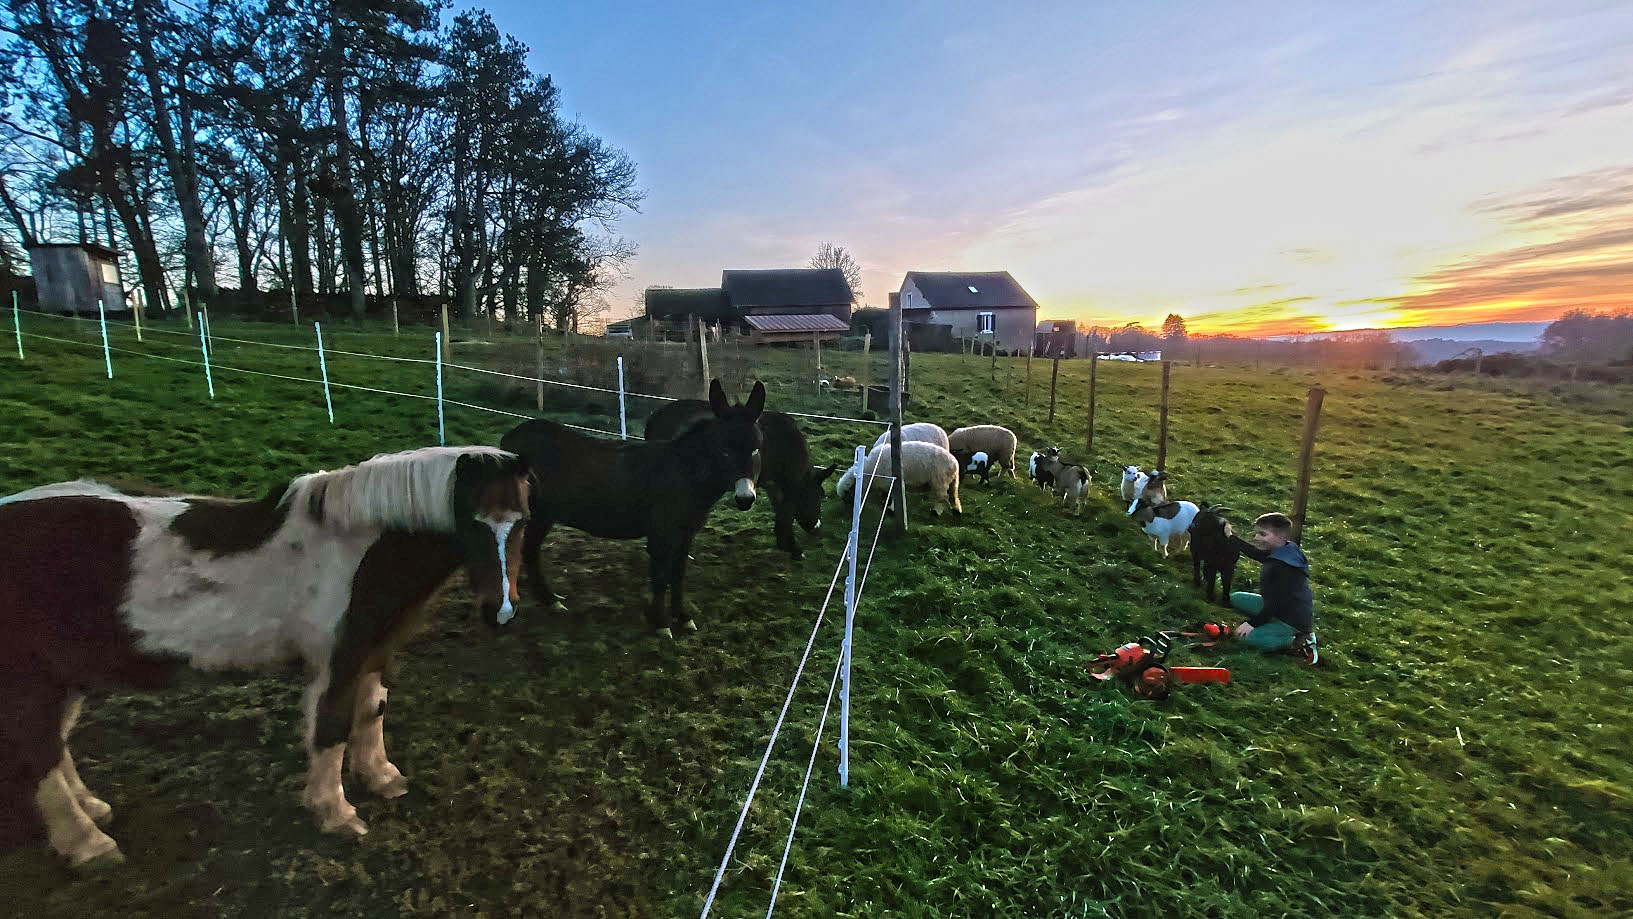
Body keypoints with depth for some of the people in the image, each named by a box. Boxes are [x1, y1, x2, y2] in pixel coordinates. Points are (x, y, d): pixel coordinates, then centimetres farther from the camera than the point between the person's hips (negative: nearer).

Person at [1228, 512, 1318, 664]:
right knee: (1236, 598, 10)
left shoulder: (1281, 568, -30)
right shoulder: (1283, 551, -2)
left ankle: (1298, 642, -8)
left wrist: (1252, 623, -19)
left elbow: (1275, 604, -26)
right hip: (1281, 607, 10)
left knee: (1245, 637, -20)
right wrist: (1231, 537, 20)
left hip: (1293, 620, -10)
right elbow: (1255, 553, 18)